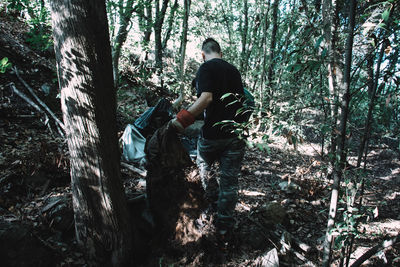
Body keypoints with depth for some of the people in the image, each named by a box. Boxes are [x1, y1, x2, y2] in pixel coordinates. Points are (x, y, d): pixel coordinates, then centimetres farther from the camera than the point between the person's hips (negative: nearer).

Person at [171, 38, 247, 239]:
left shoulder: (206, 68, -7)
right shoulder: (234, 70, 13)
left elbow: (206, 97, -23)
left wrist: (182, 118, -25)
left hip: (213, 133, -5)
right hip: (236, 134, 5)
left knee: (203, 164, 26)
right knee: (230, 179, 10)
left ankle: (210, 195, 42)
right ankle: (224, 224, 18)